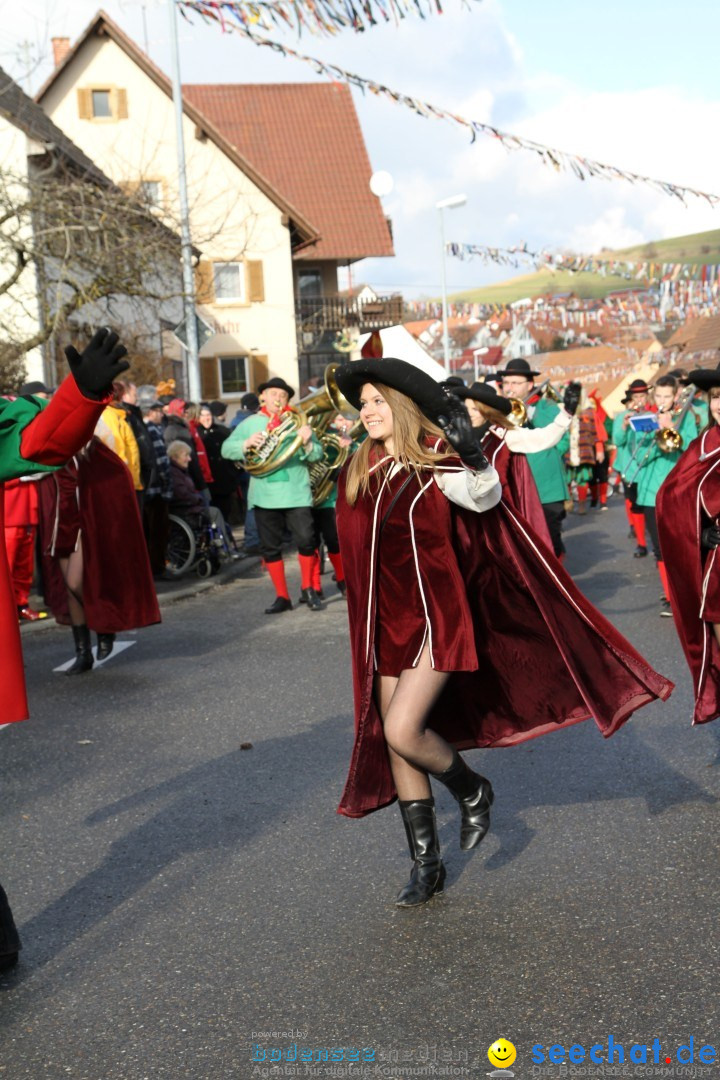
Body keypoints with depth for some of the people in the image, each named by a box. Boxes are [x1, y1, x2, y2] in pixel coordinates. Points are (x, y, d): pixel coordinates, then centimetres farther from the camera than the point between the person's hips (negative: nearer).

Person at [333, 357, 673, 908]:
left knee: (402, 730, -17)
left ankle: (472, 790, 16)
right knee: (394, 739, 8)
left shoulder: (435, 461, -11)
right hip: (388, 623, 7)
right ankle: (427, 864, 22)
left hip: (437, 617, -6)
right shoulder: (359, 473, 6)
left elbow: (486, 498, -27)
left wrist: (472, 454, -44)